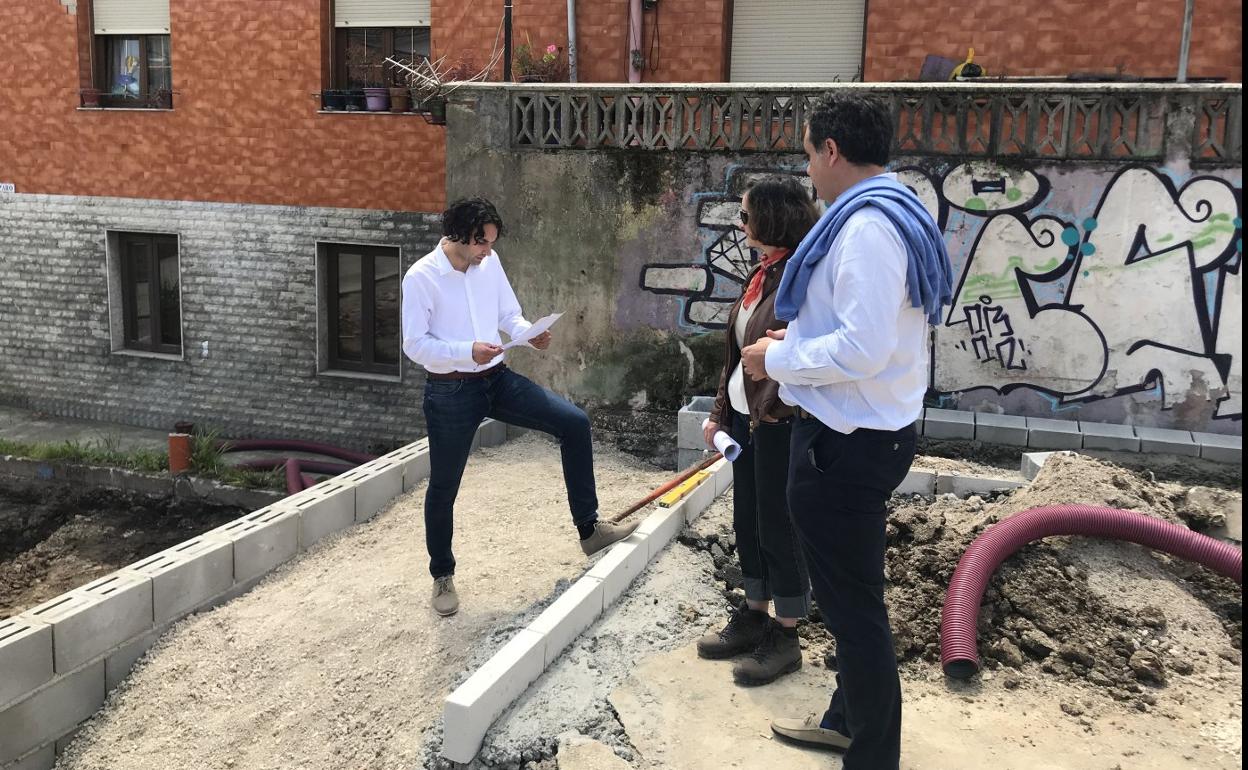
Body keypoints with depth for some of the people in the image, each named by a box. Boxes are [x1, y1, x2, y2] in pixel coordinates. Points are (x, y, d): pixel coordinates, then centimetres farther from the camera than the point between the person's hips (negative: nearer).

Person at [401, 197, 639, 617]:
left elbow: (509, 314, 11)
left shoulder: (490, 262, 1)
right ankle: (442, 575, 27)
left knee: (574, 423, -8)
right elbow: (415, 344, -15)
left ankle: (589, 529, 2)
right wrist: (468, 351, -28)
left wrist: (529, 334, -12)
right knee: (443, 487, 6)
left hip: (498, 379, 5)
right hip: (450, 391, -5)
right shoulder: (421, 277, -14)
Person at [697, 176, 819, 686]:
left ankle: (785, 638, 18)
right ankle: (755, 615, 33)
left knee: (778, 527, 3)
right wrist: (720, 412, 15)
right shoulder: (761, 274, 11)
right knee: (747, 522, 17)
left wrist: (769, 409, -27)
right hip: (745, 416, 9)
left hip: (779, 422, -9)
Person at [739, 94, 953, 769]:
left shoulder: (866, 224, -21)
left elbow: (863, 350, -28)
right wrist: (800, 339, 12)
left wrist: (777, 359, -15)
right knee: (851, 594, 23)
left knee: (852, 605, 3)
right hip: (870, 431, 11)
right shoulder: (893, 212, 12)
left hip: (846, 442, -11)